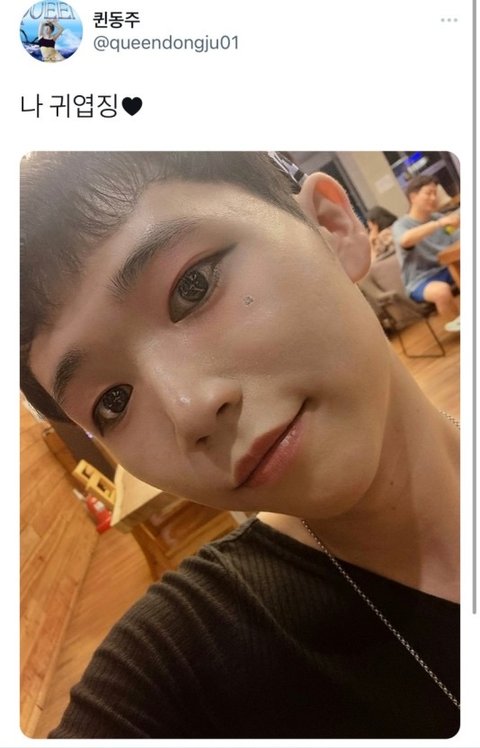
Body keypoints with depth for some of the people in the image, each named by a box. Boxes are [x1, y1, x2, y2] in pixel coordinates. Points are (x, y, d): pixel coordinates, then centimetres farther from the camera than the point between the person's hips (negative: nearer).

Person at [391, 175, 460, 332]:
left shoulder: (438, 217, 11)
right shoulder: (400, 225, -5)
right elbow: (405, 240, -31)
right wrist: (440, 223, -37)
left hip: (446, 269, 5)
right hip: (421, 281, -5)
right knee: (442, 290, -36)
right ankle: (455, 322, -8)